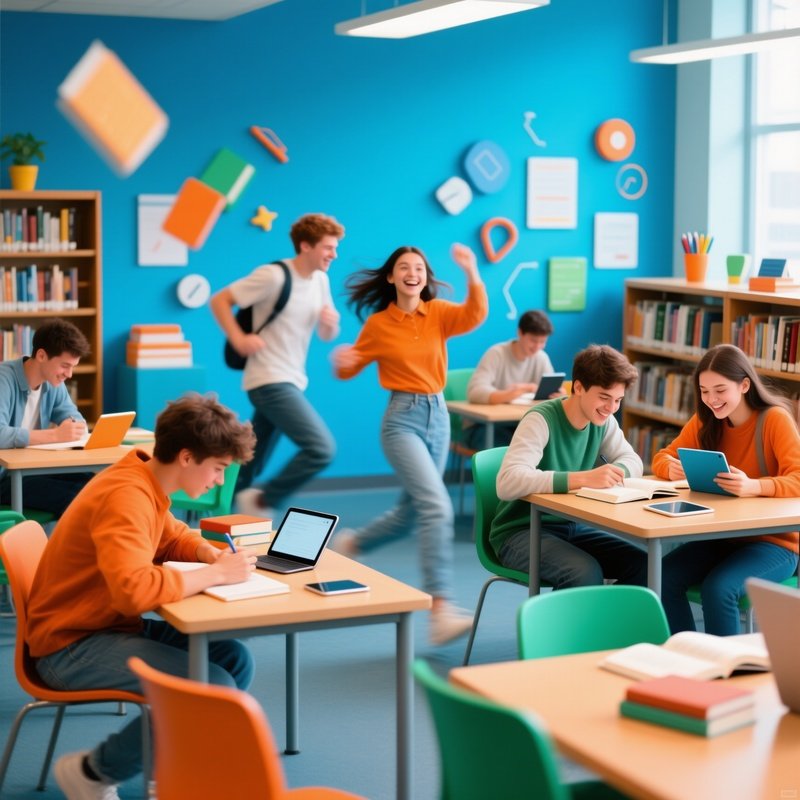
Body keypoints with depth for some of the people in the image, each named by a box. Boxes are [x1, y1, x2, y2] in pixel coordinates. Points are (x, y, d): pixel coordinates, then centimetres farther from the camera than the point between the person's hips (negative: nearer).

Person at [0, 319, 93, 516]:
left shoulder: (53, 381, 5)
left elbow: (77, 420, 9)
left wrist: (74, 429, -16)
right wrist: (55, 435, -32)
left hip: (34, 469, 7)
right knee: (75, 498, -25)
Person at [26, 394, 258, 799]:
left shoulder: (148, 484, 5)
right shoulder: (125, 497, -25)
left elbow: (172, 536, 24)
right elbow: (134, 589, -39)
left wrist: (213, 554, 1)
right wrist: (214, 574, -25)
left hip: (111, 626, 10)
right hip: (71, 645, -10)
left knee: (235, 659, 0)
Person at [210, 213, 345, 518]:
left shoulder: (321, 280, 9)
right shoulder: (274, 276, -14)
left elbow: (326, 336, 16)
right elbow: (219, 300, -10)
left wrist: (330, 324, -6)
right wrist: (238, 339, -18)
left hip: (291, 382, 8)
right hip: (270, 381, -8)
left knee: (250, 465, 13)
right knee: (321, 448, -18)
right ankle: (261, 501, -5)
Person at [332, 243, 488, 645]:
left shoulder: (438, 313, 3)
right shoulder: (378, 324, -2)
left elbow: (474, 315, -18)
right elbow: (350, 368, 8)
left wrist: (472, 273, -35)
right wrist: (343, 361, -16)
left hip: (438, 415, 5)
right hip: (402, 418, -5)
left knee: (410, 512, 17)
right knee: (437, 507, -22)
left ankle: (352, 543, 45)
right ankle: (440, 610, -26)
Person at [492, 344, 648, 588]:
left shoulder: (603, 421, 1)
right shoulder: (541, 420, -22)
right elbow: (507, 483, -35)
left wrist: (616, 472, -19)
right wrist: (584, 478, -41)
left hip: (571, 527, 7)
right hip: (521, 531, -7)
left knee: (643, 566, -14)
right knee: (586, 573, -32)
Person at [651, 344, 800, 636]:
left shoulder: (775, 419, -12)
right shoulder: (704, 421, 5)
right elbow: (663, 457, 10)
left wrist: (753, 486, -42)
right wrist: (671, 469, -16)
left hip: (773, 542, -5)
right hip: (721, 538, 6)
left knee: (718, 589, -31)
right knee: (663, 576, -19)